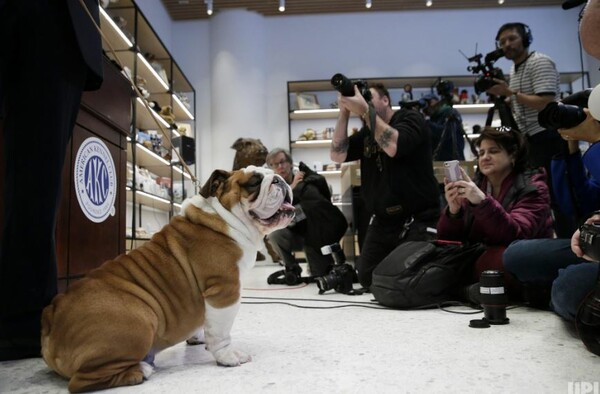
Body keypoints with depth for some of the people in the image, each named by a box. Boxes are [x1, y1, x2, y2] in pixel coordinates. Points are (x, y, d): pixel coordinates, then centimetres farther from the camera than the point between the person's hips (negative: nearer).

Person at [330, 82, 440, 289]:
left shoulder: (411, 118, -5)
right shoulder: (366, 133, 11)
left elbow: (393, 147, -26)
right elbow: (338, 155, -2)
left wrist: (364, 111, -21)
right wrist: (344, 112, -6)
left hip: (419, 219, -6)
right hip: (383, 220, 6)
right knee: (366, 278, 6)